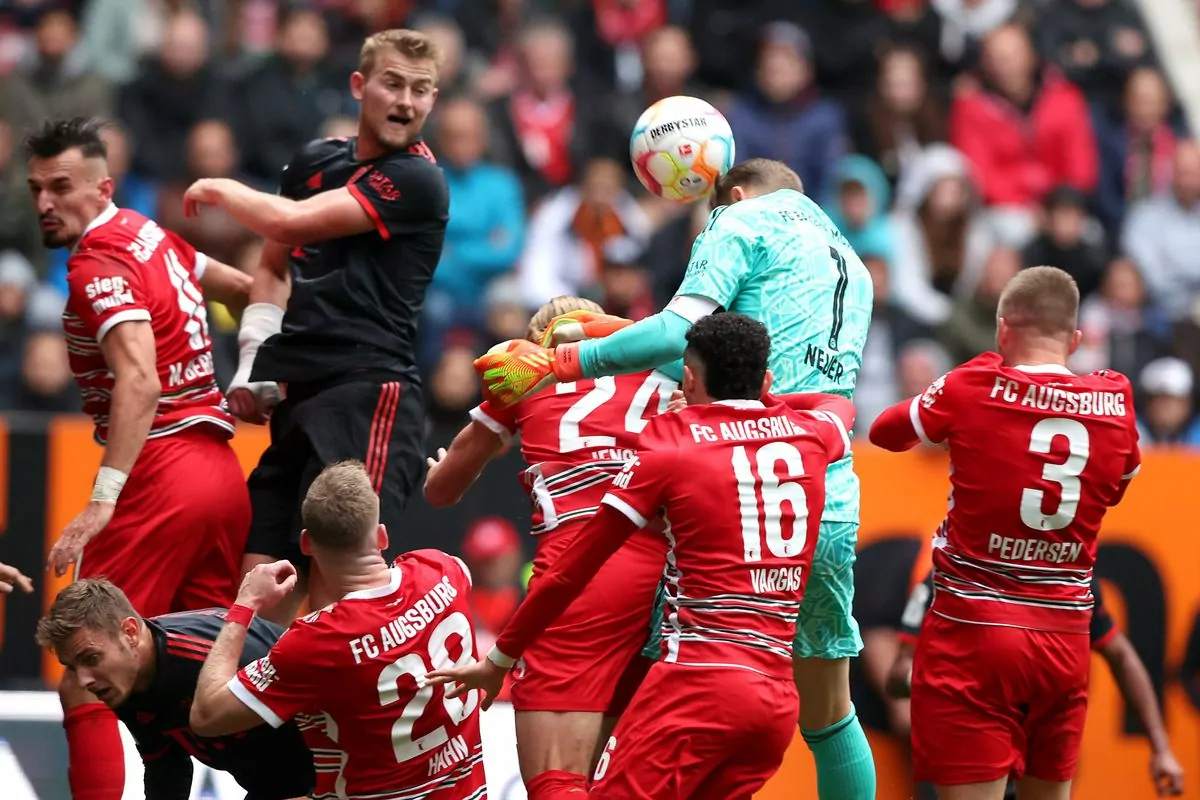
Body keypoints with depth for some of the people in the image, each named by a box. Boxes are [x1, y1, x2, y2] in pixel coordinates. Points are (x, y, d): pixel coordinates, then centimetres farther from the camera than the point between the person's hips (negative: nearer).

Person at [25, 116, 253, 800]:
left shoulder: (99, 260, -10)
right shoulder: (150, 236, 15)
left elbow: (140, 382, -23)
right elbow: (248, 290, 28)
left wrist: (103, 500, -27)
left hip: (161, 476, -9)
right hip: (223, 473, 9)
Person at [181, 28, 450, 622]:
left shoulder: (417, 181, -7)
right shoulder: (314, 162, 17)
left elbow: (291, 221, -13)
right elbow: (274, 268, 29)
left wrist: (220, 190, 6)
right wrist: (252, 366, 14)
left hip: (368, 398, -7)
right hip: (298, 400, 8)